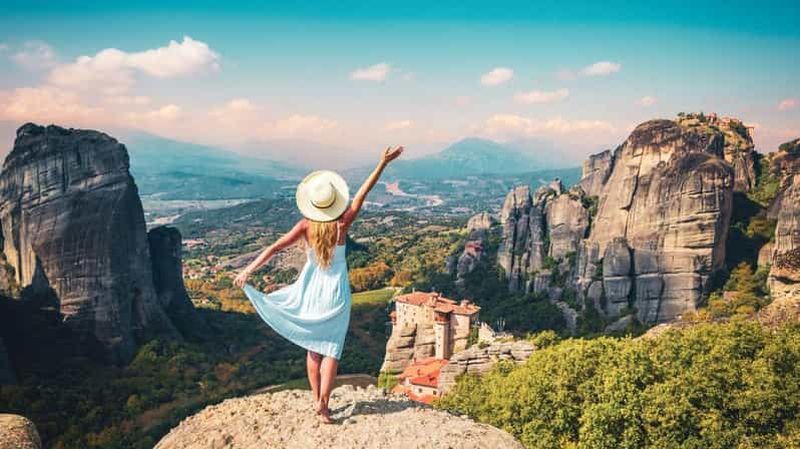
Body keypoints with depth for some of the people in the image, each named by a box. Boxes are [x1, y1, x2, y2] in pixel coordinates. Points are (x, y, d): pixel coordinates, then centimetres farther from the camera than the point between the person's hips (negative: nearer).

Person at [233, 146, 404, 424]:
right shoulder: (342, 224, -14)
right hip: (335, 289, -2)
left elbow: (275, 247, -17)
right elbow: (362, 194, -13)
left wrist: (248, 270, -16)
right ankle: (322, 403, 3)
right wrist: (383, 163, -10)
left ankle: (316, 400, 24)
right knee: (331, 349, 7)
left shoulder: (305, 226, -12)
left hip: (310, 288, 2)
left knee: (313, 348, 15)